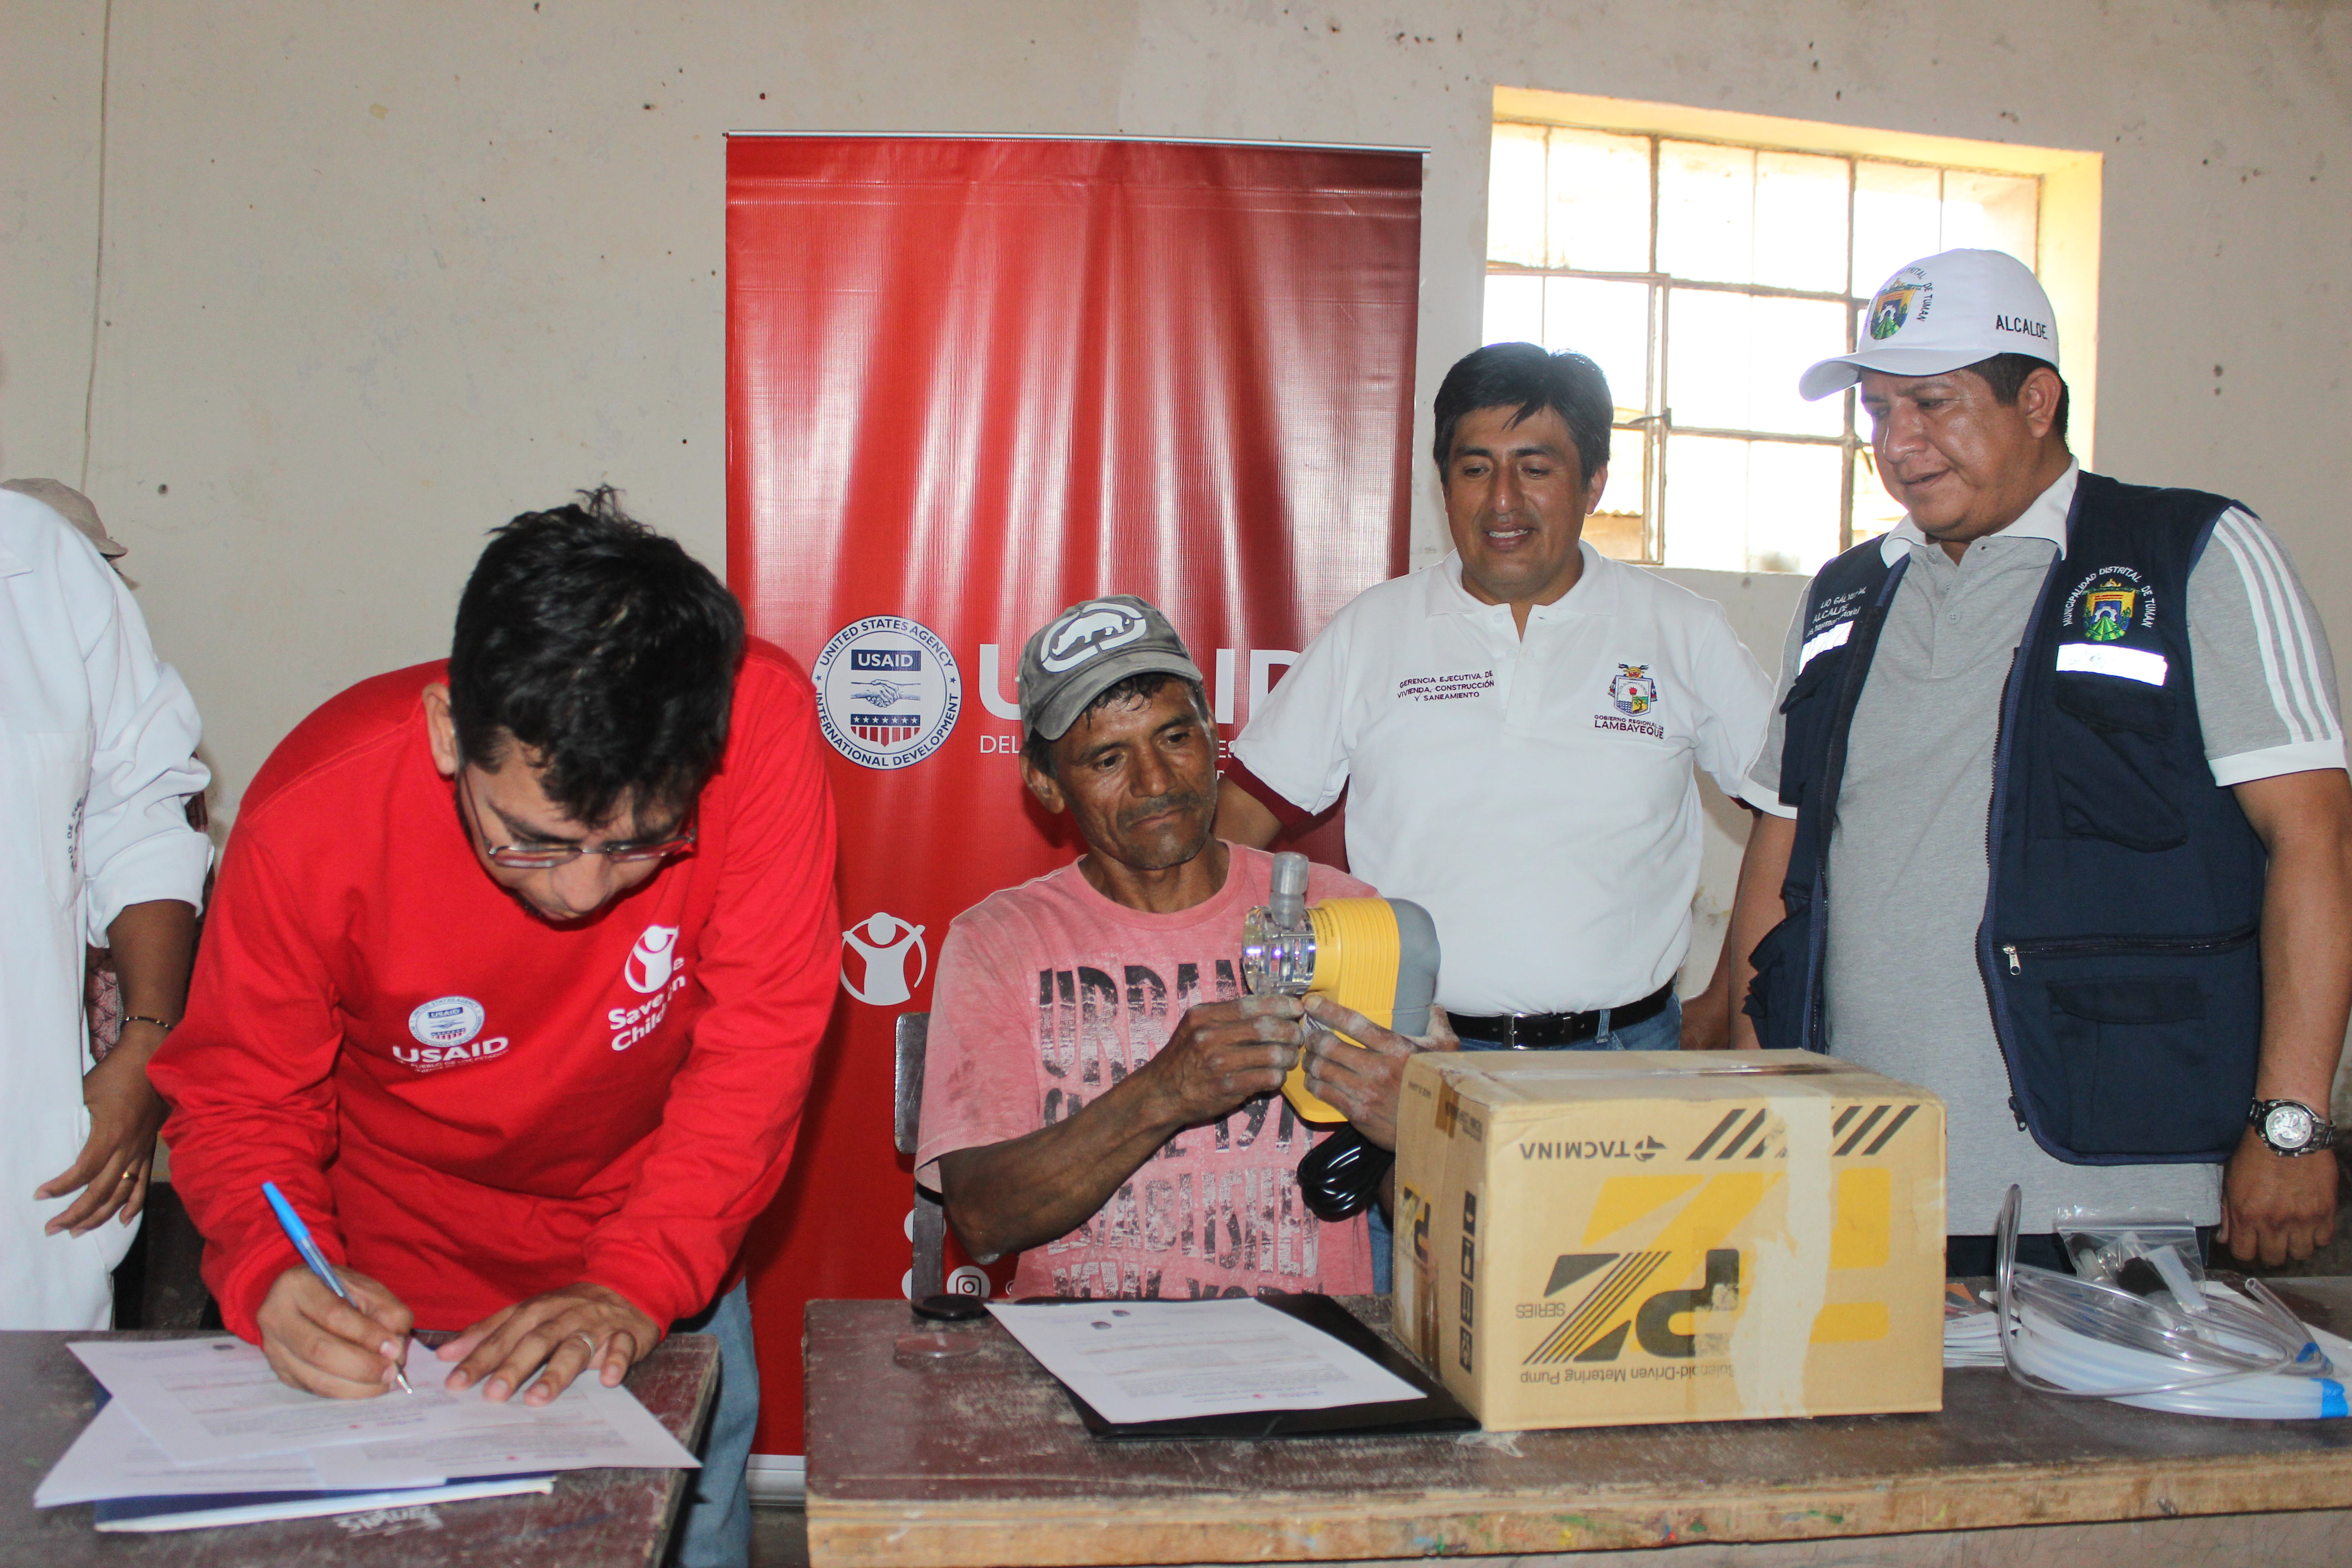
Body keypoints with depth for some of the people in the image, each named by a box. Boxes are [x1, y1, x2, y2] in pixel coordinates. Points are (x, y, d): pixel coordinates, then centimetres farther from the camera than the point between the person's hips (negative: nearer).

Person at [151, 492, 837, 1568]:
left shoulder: (760, 720, -29)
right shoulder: (315, 812, -27)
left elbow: (759, 1042, -23)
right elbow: (238, 1097, -13)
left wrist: (639, 1284, -31)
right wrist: (273, 1275, -32)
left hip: (658, 1284, 1)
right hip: (398, 1293, 0)